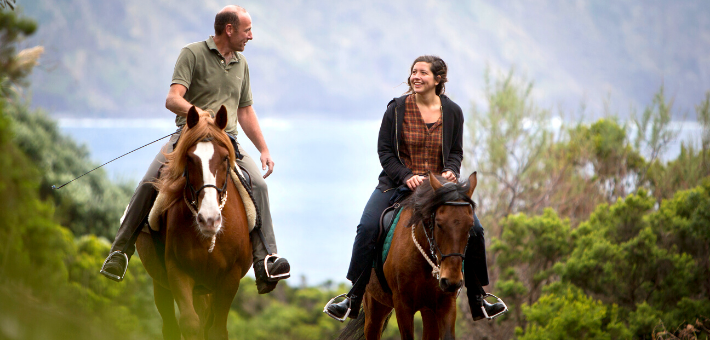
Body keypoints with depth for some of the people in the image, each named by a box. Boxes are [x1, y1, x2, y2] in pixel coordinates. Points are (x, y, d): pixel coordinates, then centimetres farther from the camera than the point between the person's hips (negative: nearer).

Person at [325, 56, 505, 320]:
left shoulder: (452, 112, 2)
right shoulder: (396, 109, -5)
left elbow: (456, 151, 8)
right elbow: (384, 151, -4)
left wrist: (451, 171, -15)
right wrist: (407, 177, -18)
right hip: (398, 183, -1)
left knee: (474, 229, -11)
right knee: (367, 228, -21)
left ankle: (477, 297, 6)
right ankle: (354, 298, -9)